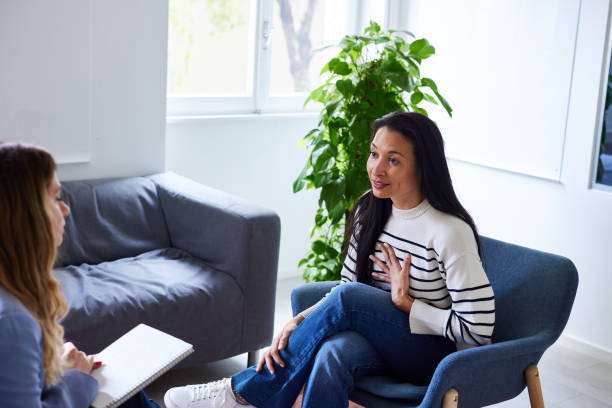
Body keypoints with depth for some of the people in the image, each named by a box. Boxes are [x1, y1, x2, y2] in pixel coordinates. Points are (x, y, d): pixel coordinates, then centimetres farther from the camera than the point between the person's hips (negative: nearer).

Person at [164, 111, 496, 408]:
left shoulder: (450, 232, -20)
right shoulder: (370, 211, 1)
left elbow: (478, 330, -18)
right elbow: (347, 284, 6)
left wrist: (405, 301, -15)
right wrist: (300, 322, -11)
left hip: (435, 357, -4)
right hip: (378, 340, 5)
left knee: (348, 298, -30)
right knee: (334, 352, -34)